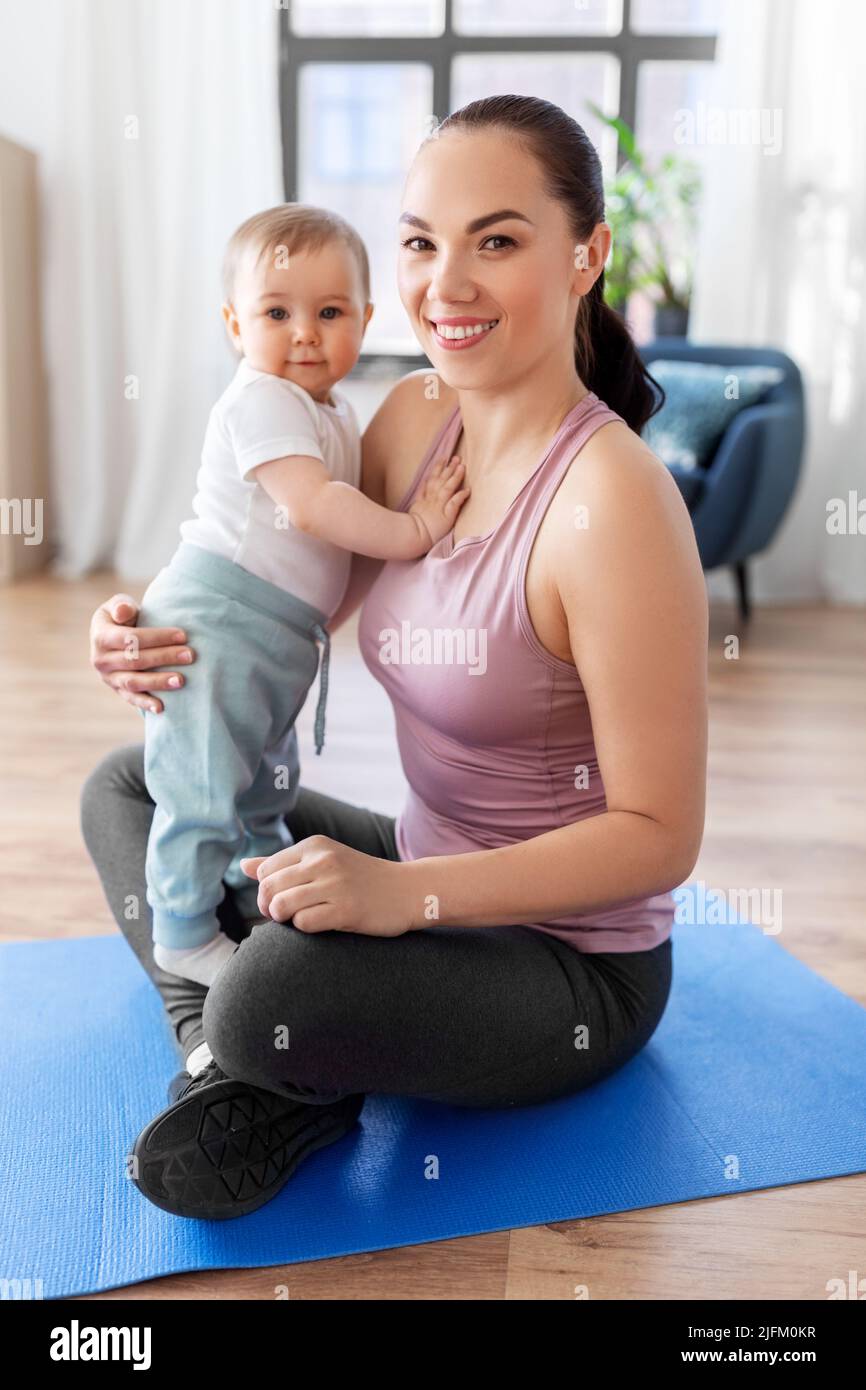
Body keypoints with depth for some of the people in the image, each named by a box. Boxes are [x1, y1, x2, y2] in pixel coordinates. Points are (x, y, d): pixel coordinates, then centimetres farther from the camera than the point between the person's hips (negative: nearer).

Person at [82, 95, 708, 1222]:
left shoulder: (610, 500, -27)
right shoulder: (412, 419, -3)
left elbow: (658, 835, -23)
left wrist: (403, 893, -32)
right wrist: (161, 640, -11)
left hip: (570, 966, -8)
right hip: (433, 878, 8)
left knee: (274, 983, -37)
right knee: (124, 786, 13)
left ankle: (303, 1096, -3)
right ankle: (223, 1062, -2)